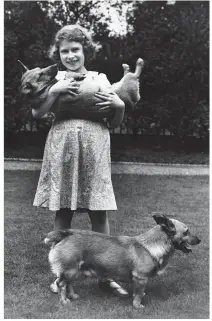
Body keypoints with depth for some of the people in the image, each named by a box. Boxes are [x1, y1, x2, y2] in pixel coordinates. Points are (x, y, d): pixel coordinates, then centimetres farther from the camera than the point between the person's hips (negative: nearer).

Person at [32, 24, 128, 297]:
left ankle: (106, 275, 11)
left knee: (99, 212, 1)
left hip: (95, 148, 1)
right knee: (62, 211, 4)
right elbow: (36, 114, -1)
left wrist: (119, 105, -5)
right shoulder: (55, 79, 9)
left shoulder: (100, 79, 12)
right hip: (61, 147, 0)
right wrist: (54, 90, -12)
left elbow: (115, 123, 15)